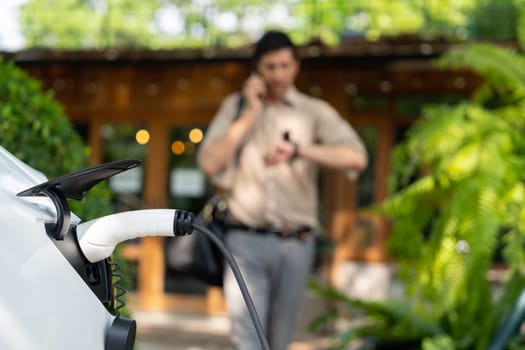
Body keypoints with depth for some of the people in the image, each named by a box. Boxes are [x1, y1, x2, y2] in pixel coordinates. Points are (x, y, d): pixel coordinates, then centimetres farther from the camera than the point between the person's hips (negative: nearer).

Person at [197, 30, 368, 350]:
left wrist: (299, 149, -25)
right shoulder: (236, 106, 9)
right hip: (247, 241, -1)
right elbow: (210, 164, -3)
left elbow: (356, 158, -12)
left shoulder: (315, 112, 4)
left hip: (295, 243, 1)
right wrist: (250, 114, -5)